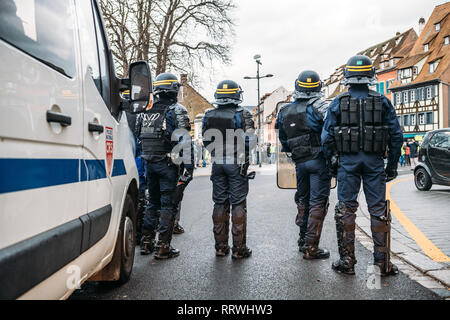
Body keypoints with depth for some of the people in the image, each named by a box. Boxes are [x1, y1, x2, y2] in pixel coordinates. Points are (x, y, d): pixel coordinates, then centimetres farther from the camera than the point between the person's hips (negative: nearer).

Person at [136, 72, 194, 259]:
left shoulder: (146, 112, 12)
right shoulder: (177, 111, -6)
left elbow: (139, 139, 15)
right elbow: (184, 140, -14)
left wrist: (144, 163, 21)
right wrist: (189, 166, -13)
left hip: (149, 163, 6)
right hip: (167, 164, -6)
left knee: (152, 202, 16)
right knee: (167, 204, 0)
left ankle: (147, 242, 21)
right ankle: (164, 247, 2)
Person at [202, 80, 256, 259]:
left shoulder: (209, 115, 3)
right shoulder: (242, 115, -10)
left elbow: (206, 140, 8)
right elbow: (249, 140, -12)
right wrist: (242, 153, 7)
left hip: (217, 163, 4)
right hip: (236, 163, -4)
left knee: (220, 204, 11)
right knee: (238, 204, 2)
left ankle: (220, 246, 16)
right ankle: (238, 248, 5)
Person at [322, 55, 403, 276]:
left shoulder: (338, 103, 0)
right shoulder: (382, 102, 3)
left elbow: (327, 137, -2)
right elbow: (396, 135, 2)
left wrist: (332, 162, 9)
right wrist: (392, 165, 9)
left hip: (347, 160, -1)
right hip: (374, 161, 1)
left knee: (346, 208, 5)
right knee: (378, 209, 6)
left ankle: (347, 261, 10)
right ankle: (382, 261, 12)